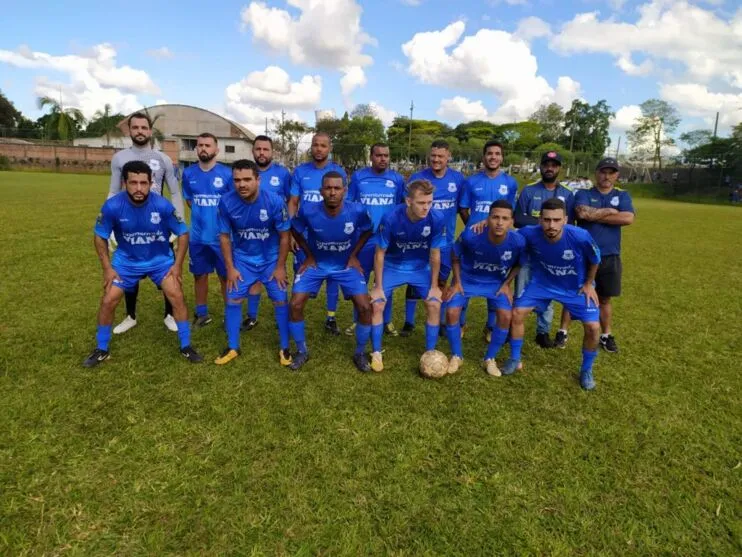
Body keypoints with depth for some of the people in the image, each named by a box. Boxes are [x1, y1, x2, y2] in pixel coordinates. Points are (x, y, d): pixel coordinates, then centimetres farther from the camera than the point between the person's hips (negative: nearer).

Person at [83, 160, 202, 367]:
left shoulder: (163, 205, -24)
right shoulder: (112, 206, -22)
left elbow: (183, 233, -10)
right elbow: (100, 236, -5)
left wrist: (178, 265, -11)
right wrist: (107, 268, -8)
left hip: (161, 259, -1)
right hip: (126, 260, 1)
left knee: (177, 297, -10)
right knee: (108, 301, -2)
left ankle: (186, 346, 7)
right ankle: (101, 350, 21)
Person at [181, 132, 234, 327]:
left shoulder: (227, 174, -7)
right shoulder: (188, 173, 4)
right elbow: (189, 200, 16)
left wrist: (219, 218, -6)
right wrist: (202, 216, 6)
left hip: (222, 236, -3)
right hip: (198, 236, 4)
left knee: (226, 276, 4)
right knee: (200, 275, 13)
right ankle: (202, 314, 28)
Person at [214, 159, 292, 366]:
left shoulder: (274, 201, -24)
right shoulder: (226, 202, -18)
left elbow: (284, 236, -13)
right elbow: (224, 236, -6)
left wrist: (280, 267, -10)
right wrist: (230, 268, -6)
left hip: (271, 259, -1)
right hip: (242, 259, 2)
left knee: (280, 300, -1)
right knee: (233, 300, 2)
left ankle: (284, 348, 16)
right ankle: (232, 348, 20)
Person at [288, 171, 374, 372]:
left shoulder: (357, 211, -25)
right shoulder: (308, 211, -25)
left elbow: (367, 231, -2)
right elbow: (295, 230, -2)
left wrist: (354, 255, -4)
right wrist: (309, 256, -2)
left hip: (346, 264, 0)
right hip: (316, 263, 1)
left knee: (365, 307, -12)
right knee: (295, 305, -10)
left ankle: (360, 353, 13)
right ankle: (302, 351, 15)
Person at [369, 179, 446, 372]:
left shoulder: (437, 218, -25)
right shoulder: (391, 218, -29)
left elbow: (435, 254, -12)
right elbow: (380, 253, -16)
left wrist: (434, 286, -5)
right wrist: (378, 287, -12)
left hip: (421, 267, 1)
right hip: (392, 265, -1)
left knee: (434, 304, -9)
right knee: (376, 304, -11)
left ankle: (430, 353, 9)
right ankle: (376, 353, 8)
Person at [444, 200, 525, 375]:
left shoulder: (518, 241, -26)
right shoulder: (470, 235, -30)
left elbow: (518, 264, -1)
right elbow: (455, 257, -8)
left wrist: (507, 284, -9)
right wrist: (457, 283, -11)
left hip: (496, 282, 1)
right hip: (468, 279, -1)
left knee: (506, 316, -16)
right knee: (452, 312, -16)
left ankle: (490, 359, 9)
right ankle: (456, 356, 8)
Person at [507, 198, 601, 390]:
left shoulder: (580, 237, -33)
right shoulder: (529, 234, -30)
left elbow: (595, 260, -11)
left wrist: (588, 284, -2)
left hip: (576, 287, -1)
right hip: (542, 283, 1)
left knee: (593, 327, -10)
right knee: (517, 312, -9)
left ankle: (586, 370, 17)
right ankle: (515, 359, 12)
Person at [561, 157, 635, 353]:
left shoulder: (623, 196, 7)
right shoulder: (583, 194, 1)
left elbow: (628, 218, -12)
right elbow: (582, 213, -21)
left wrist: (594, 216, -12)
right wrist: (610, 211, -11)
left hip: (610, 257, 2)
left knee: (605, 298, 13)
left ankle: (606, 336, 26)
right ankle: (563, 332, 17)